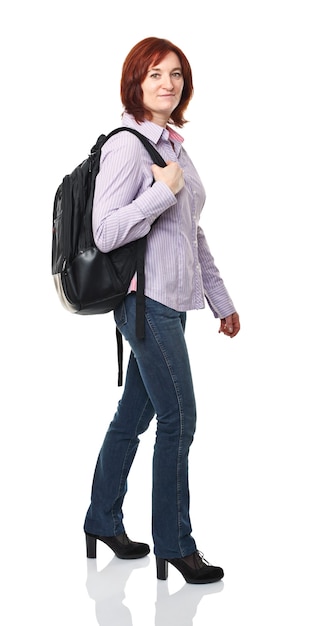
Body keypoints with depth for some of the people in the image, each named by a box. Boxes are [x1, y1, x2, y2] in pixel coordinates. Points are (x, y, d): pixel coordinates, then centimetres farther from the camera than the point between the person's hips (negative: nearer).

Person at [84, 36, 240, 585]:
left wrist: (221, 299, 19)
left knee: (134, 414, 16)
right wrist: (163, 190, -20)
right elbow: (105, 234, -19)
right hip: (147, 298, -8)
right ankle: (174, 545, 10)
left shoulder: (173, 145, 14)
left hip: (172, 301, 8)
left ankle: (103, 521, 29)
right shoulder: (127, 147, -13)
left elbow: (194, 235, 19)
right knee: (179, 419, -4)